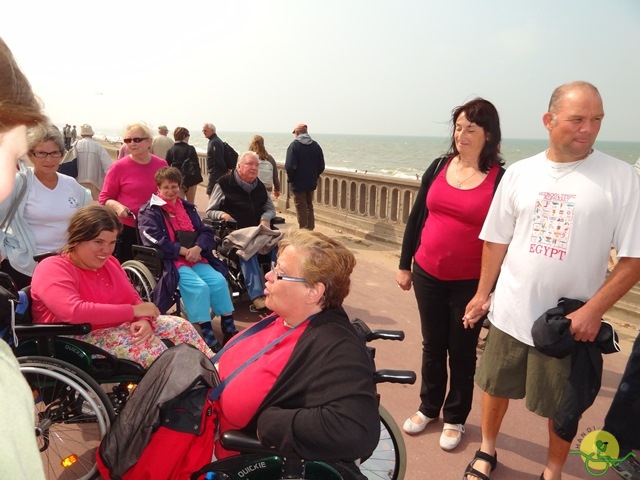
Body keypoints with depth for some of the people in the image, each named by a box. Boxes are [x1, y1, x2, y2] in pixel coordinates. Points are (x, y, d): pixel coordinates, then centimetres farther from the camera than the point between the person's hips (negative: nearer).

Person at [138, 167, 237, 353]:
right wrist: (184, 250, -17)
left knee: (219, 281, -18)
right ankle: (207, 337, -21)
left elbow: (206, 232, 10)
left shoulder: (187, 207, 18)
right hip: (169, 260, -5)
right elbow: (154, 240, -13)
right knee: (199, 287, -28)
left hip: (196, 258, 5)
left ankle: (229, 330, -11)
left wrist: (197, 248, -12)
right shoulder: (149, 211, 2)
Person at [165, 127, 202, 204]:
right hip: (190, 179, -1)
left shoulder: (170, 150, -1)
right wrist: (198, 178, 4)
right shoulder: (190, 149, -7)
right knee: (190, 203, 14)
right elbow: (196, 164, -7)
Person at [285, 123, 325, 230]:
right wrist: (314, 176, 14)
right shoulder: (315, 145, 1)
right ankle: (310, 229, 25)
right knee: (309, 207, 20)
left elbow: (289, 166, -20)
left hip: (298, 183, -5)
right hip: (311, 183, 5)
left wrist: (290, 178, -3)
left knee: (301, 209, 5)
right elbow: (321, 166, 2)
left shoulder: (294, 145, -13)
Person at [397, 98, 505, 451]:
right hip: (428, 276, 4)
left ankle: (455, 419, 33)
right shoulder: (439, 167, 1)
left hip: (470, 283, -3)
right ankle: (428, 408, 38)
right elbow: (416, 217, 6)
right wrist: (404, 265, 7)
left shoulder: (500, 179, -9)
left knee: (462, 352, 13)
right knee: (432, 346, 18)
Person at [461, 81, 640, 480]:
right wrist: (483, 293, 9)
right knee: (496, 387, 19)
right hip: (510, 312, 3)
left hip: (570, 321, -2)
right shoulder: (519, 173, -1)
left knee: (562, 405, 15)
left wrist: (593, 309, -17)